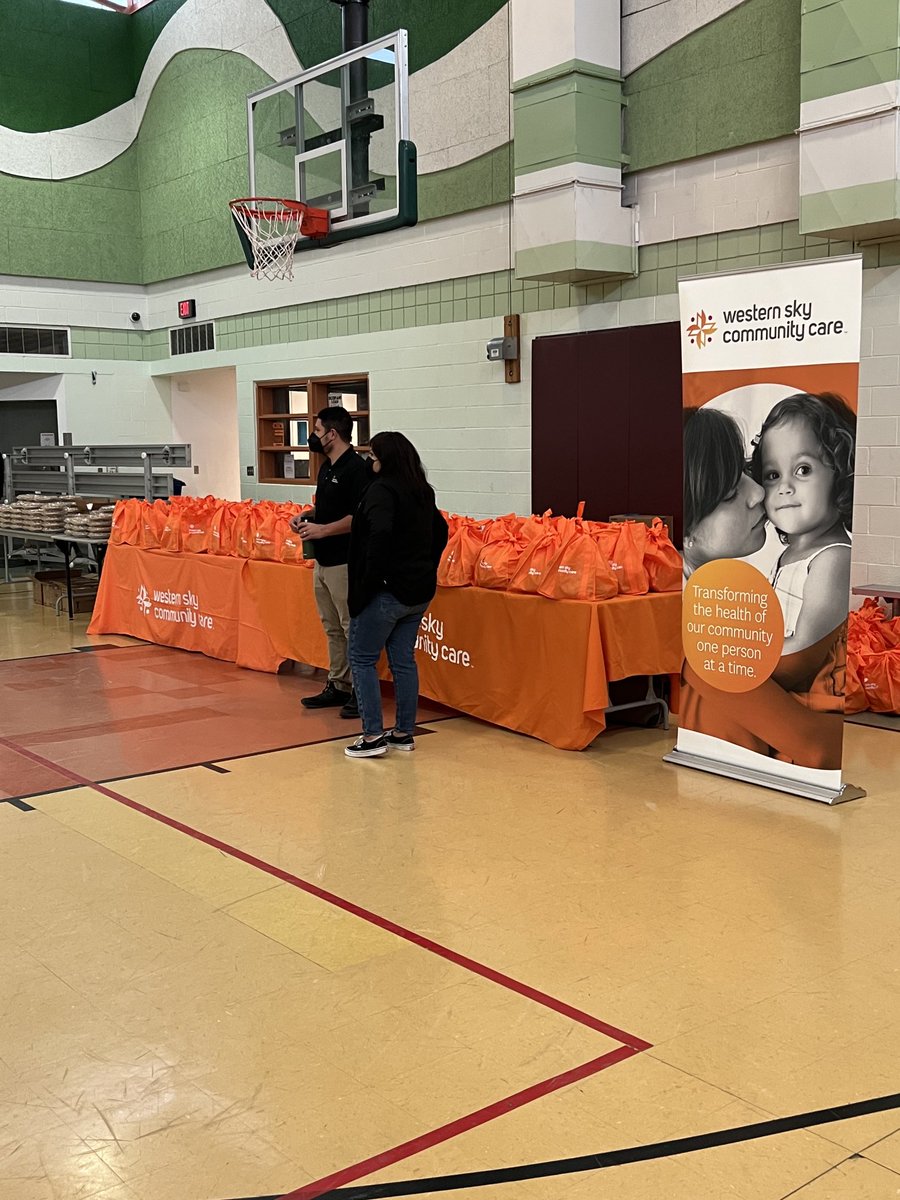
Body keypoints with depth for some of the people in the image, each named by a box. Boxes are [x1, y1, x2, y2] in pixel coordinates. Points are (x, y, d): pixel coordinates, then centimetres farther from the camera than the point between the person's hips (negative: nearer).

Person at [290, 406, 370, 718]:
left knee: (353, 629, -3)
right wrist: (305, 518, 8)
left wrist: (322, 530, -21)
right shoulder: (327, 467, 15)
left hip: (344, 563, -10)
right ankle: (338, 686, 24)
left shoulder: (356, 468, -15)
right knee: (332, 628, 15)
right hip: (323, 561, 10)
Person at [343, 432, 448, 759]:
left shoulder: (382, 490, -15)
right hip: (419, 591, 8)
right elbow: (440, 529, 22)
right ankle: (404, 733, 18)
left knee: (362, 658, 3)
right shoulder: (423, 492, 11)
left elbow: (380, 533, -29)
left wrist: (369, 579, -21)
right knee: (403, 660, 14)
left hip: (387, 591, -8)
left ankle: (373, 736, 1)